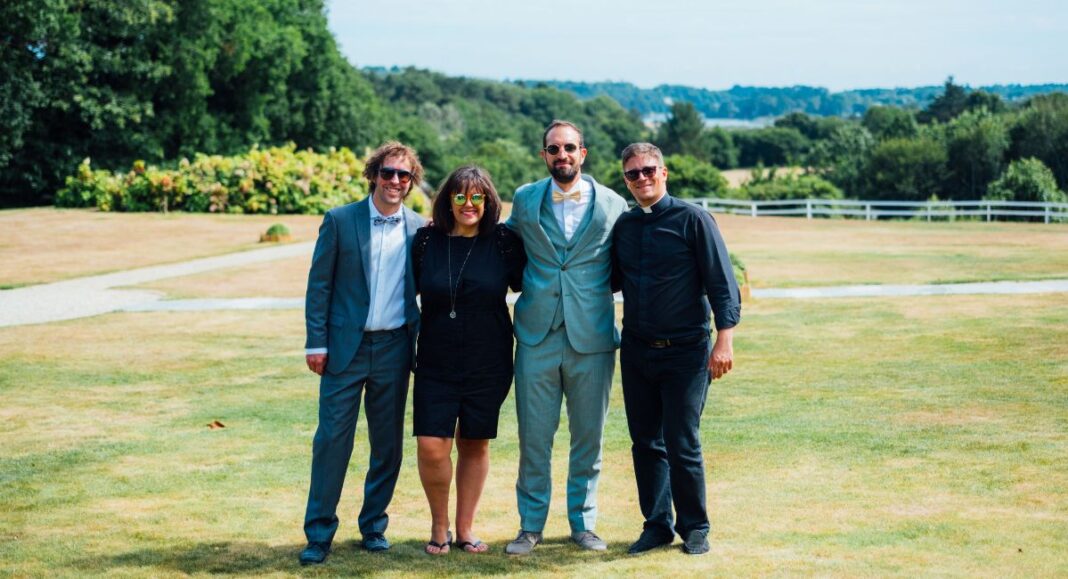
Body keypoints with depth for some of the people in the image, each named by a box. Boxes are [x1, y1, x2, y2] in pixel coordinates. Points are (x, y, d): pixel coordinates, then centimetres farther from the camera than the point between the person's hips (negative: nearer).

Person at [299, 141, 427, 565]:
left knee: (388, 443, 8)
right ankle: (319, 533, 5)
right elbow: (319, 284, -1)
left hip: (394, 350, 2)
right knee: (332, 438, -2)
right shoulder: (339, 221, -1)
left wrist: (423, 340, 3)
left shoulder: (420, 229, 5)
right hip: (346, 347, -2)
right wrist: (317, 343, -5)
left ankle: (374, 525, 21)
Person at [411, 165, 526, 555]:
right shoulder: (426, 241, -1)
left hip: (488, 363, 0)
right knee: (432, 447, -8)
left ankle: (464, 529, 23)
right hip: (436, 363, 0)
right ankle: (438, 525, 13)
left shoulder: (503, 241, -3)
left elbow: (524, 283, 10)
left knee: (474, 446, 9)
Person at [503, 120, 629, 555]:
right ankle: (531, 524, 16)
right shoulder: (525, 200, 6)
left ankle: (583, 523, 21)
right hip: (537, 336, 0)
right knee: (533, 437, 4)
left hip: (591, 338, 0)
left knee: (588, 438, 8)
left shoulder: (613, 204, 3)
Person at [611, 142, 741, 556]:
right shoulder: (623, 225, 9)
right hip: (636, 351, 5)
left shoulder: (692, 219, -6)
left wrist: (724, 340, -16)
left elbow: (722, 282, -9)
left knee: (682, 444, -4)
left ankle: (694, 528, 11)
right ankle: (657, 525, 20)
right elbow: (611, 279, 19)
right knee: (645, 443, 9)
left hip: (685, 351, -5)